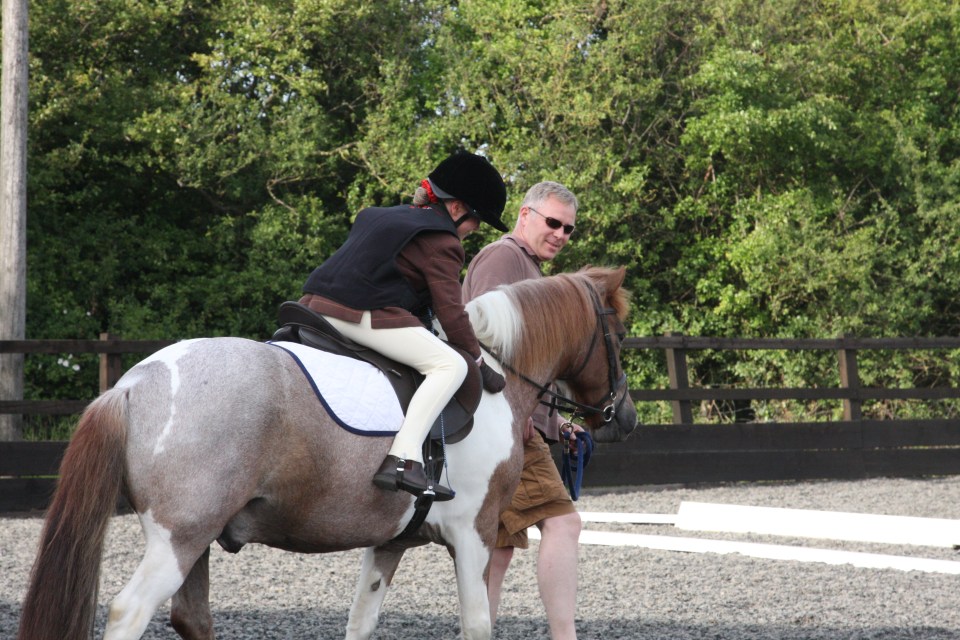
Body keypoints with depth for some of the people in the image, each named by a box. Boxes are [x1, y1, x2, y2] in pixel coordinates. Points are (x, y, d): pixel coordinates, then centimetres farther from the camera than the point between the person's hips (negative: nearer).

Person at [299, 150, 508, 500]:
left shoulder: (380, 216, 27)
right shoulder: (441, 243, 0)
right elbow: (450, 312, -5)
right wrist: (480, 363, 6)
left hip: (317, 303, 9)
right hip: (363, 315, -9)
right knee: (450, 365, -11)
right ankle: (403, 459, -27)